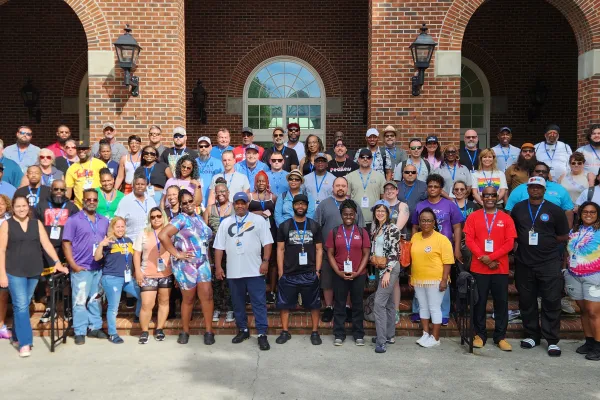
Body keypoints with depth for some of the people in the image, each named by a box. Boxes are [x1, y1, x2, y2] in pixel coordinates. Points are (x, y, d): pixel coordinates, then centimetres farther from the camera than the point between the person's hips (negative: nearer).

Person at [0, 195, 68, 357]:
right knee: (21, 306, -8)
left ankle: (17, 337, 28)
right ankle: (24, 343, -6)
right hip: (15, 272, -3)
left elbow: (46, 244, 2)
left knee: (23, 305, 13)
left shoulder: (36, 223, 8)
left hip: (34, 271, 3)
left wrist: (57, 262, -9)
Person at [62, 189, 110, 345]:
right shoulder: (73, 220, -3)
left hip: (100, 267, 5)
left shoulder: (104, 221, 11)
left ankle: (95, 327, 23)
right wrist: (73, 265, -13)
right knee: (80, 300, -1)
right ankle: (80, 332, 8)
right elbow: (66, 244, -7)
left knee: (96, 299, 13)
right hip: (81, 268, -4)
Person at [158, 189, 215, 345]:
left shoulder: (199, 218, 12)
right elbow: (162, 235, -22)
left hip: (203, 263, 5)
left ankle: (209, 331, 5)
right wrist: (177, 254, -17)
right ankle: (185, 331, 22)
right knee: (188, 298, 4)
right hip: (185, 264, -5)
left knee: (207, 295, -3)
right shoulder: (181, 219, -10)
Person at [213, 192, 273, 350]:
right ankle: (243, 330, 27)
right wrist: (218, 267, 3)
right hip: (233, 271, 3)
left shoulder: (258, 220, 2)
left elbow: (267, 242, -1)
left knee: (259, 303, -1)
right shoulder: (225, 222, 10)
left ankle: (262, 334, 3)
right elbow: (219, 246, 9)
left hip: (254, 270, -3)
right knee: (238, 303, 13)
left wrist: (265, 261, -9)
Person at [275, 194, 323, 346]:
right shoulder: (284, 226, 4)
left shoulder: (314, 226, 5)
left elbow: (319, 249, 6)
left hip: (310, 274, 0)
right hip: (288, 274, 0)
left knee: (314, 304, 5)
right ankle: (285, 332, 20)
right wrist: (280, 272, -2)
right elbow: (280, 250, 3)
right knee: (284, 304, 6)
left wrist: (317, 271, -1)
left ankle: (315, 332, 18)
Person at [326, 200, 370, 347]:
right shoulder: (334, 232, 2)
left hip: (358, 275, 0)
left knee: (357, 304, 9)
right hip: (339, 275, 0)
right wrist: (338, 272, -9)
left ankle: (359, 334, 21)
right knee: (339, 305, 7)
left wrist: (358, 272, -9)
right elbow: (330, 254, 1)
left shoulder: (362, 232, 3)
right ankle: (339, 335, 17)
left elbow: (366, 254, 1)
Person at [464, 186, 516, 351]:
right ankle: (479, 335, 16)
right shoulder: (473, 217, 4)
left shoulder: (506, 218, 4)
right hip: (478, 268, 0)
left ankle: (500, 337, 16)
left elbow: (509, 243, -2)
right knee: (479, 302, 5)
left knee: (501, 302, 6)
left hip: (500, 268, 1)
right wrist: (483, 259, -13)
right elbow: (469, 240, -3)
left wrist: (491, 257, -14)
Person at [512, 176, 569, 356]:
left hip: (549, 262, -2)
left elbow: (564, 236, 4)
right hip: (523, 263, 3)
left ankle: (552, 341, 9)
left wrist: (546, 242, -6)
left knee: (551, 302, -1)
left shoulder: (554, 210, 2)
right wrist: (523, 240, -1)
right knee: (527, 301, 10)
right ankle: (532, 336, 25)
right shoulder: (518, 208, 9)